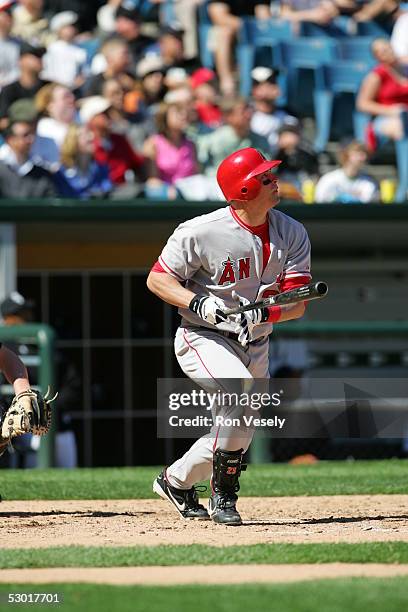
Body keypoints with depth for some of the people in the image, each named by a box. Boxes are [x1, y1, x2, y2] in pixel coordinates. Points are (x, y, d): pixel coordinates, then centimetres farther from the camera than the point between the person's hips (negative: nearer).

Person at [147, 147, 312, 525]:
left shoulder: (292, 234, -5)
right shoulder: (201, 232, -18)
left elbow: (297, 305, -10)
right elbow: (157, 279, -10)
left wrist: (262, 314, -31)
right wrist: (199, 303, -26)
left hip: (255, 347, 6)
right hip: (203, 339, -6)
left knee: (239, 434, 10)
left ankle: (177, 480, 36)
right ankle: (224, 495, -17)